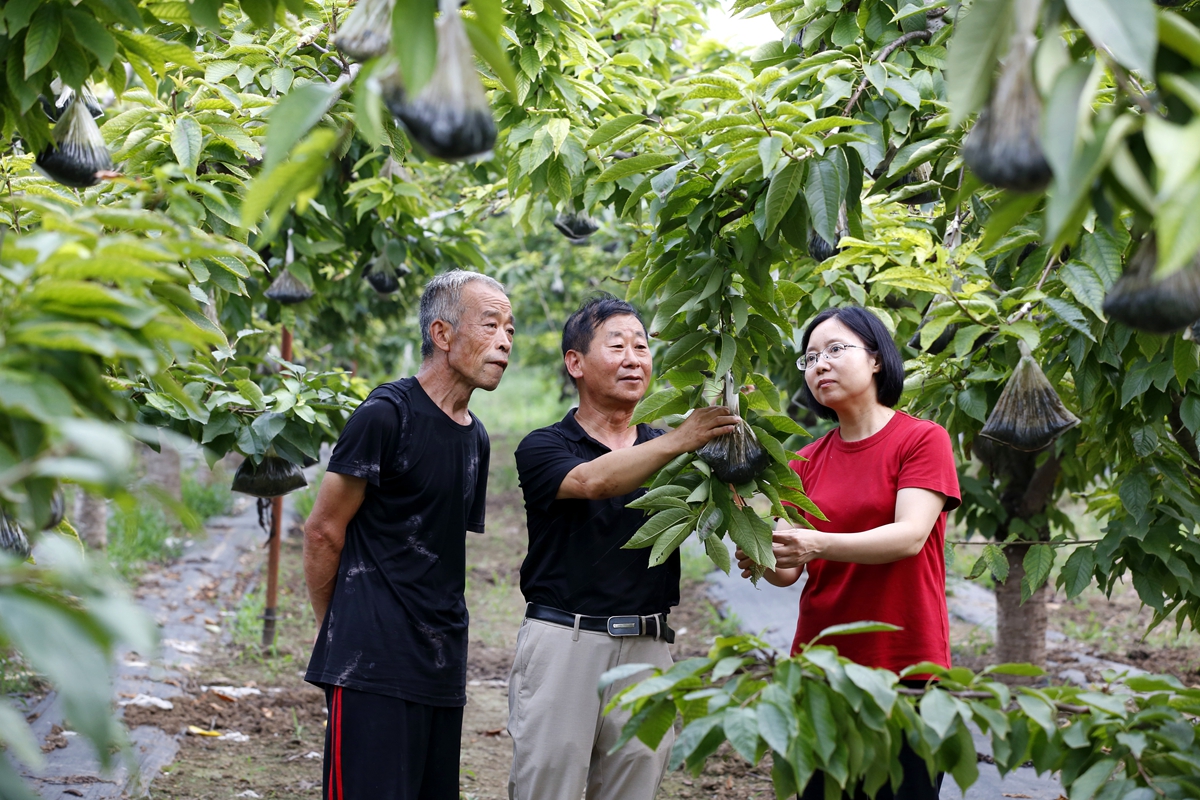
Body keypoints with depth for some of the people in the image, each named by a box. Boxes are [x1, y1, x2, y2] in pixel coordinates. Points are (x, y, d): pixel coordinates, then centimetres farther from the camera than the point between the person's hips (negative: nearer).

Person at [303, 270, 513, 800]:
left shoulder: (475, 438, 15)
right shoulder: (386, 414, -10)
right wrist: (342, 632, 3)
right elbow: (323, 532, -7)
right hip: (374, 670, -8)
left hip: (443, 672, 8)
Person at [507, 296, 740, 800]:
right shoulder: (542, 448, 4)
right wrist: (681, 440, -32)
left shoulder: (667, 449, 16)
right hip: (562, 640, -3)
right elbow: (592, 481, -19)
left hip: (646, 648, 3)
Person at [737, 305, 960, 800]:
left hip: (906, 665, -4)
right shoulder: (808, 462, 11)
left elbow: (909, 536, -18)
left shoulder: (923, 439, -3)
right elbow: (789, 572, 5)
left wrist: (819, 544, -32)